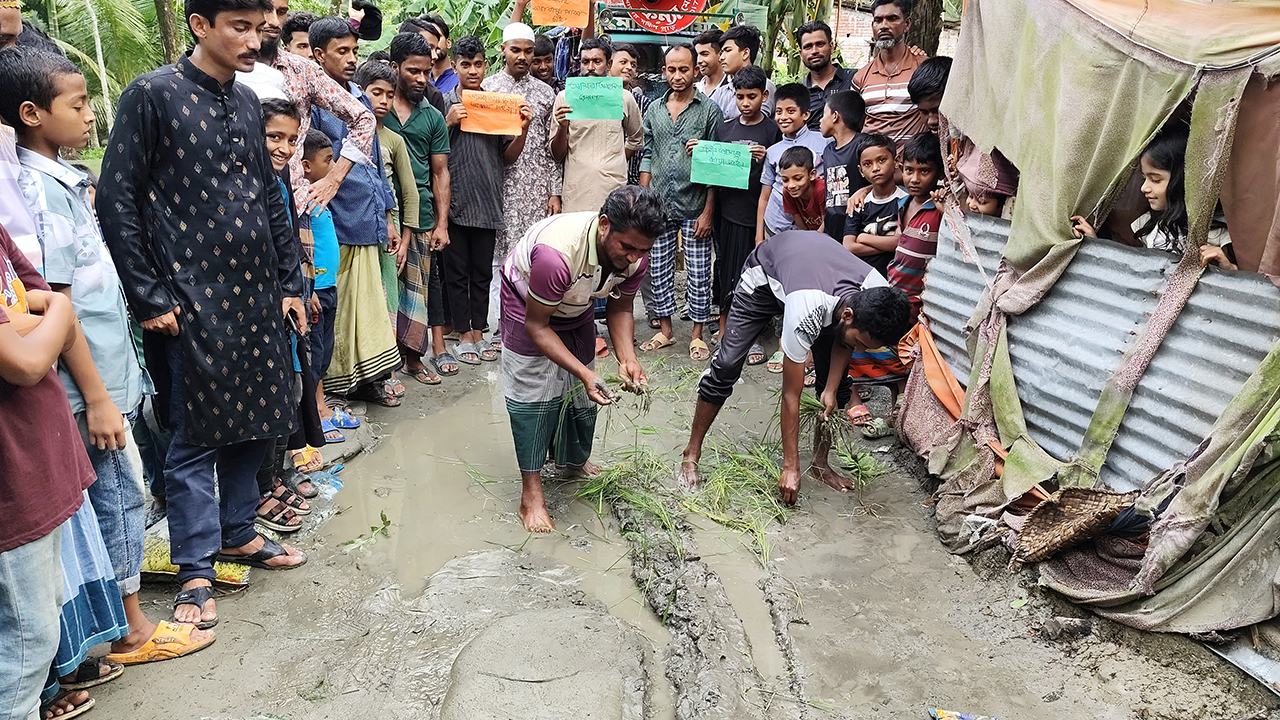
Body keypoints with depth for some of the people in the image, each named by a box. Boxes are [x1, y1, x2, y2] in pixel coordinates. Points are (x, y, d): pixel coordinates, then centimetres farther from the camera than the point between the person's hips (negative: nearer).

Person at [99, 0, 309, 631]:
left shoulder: (247, 103, 13)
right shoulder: (153, 95, -7)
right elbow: (118, 202, -8)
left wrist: (290, 282, 14)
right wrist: (149, 298, -11)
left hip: (258, 293, 7)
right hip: (196, 299, -6)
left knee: (258, 419, 13)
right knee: (198, 436, 0)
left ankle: (238, 532, 31)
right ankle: (196, 572, 13)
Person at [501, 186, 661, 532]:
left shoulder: (635, 254, -26)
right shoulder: (557, 253, -45)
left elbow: (620, 308, -8)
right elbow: (536, 326, -32)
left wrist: (627, 359, -25)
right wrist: (584, 373, -38)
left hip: (576, 308, 6)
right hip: (527, 304, -5)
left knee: (582, 393, 11)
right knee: (533, 396, -9)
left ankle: (575, 461, 36)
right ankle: (531, 496, -1)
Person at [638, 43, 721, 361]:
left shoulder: (710, 110, -1)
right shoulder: (654, 111, 10)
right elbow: (646, 157, 13)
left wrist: (708, 211, -10)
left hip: (694, 206, -4)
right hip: (660, 205, 4)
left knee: (699, 274, 1)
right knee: (659, 270, 9)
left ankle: (697, 333, 15)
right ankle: (665, 329, 23)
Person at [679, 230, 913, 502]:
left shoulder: (878, 295, -31)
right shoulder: (806, 313, -46)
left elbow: (842, 339, -5)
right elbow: (791, 396, -35)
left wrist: (831, 389, -14)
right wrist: (790, 468, -29)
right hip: (766, 273, -5)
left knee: (837, 378, -2)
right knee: (727, 365, -14)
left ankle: (820, 462, 15)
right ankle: (692, 454, 3)